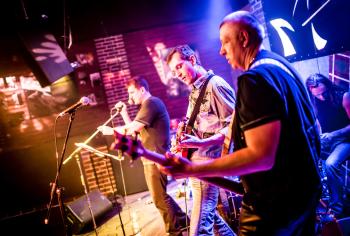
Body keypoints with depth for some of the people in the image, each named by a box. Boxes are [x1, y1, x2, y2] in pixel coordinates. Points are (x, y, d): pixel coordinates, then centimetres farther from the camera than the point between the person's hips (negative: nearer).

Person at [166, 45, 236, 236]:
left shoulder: (215, 84, -12)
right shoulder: (194, 92, 16)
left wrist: (201, 143, -28)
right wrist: (184, 141, 7)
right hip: (195, 159, 10)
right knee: (208, 213, 20)